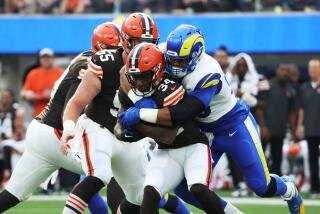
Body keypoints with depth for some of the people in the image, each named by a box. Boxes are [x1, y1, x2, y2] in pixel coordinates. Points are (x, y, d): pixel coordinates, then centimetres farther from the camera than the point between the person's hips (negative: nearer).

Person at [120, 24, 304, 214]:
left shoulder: (208, 74, -35)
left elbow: (182, 115, -41)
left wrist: (141, 114, -44)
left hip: (234, 125, -7)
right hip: (205, 132, 7)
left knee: (262, 187, 2)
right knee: (186, 187, -4)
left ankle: (289, 190, 36)